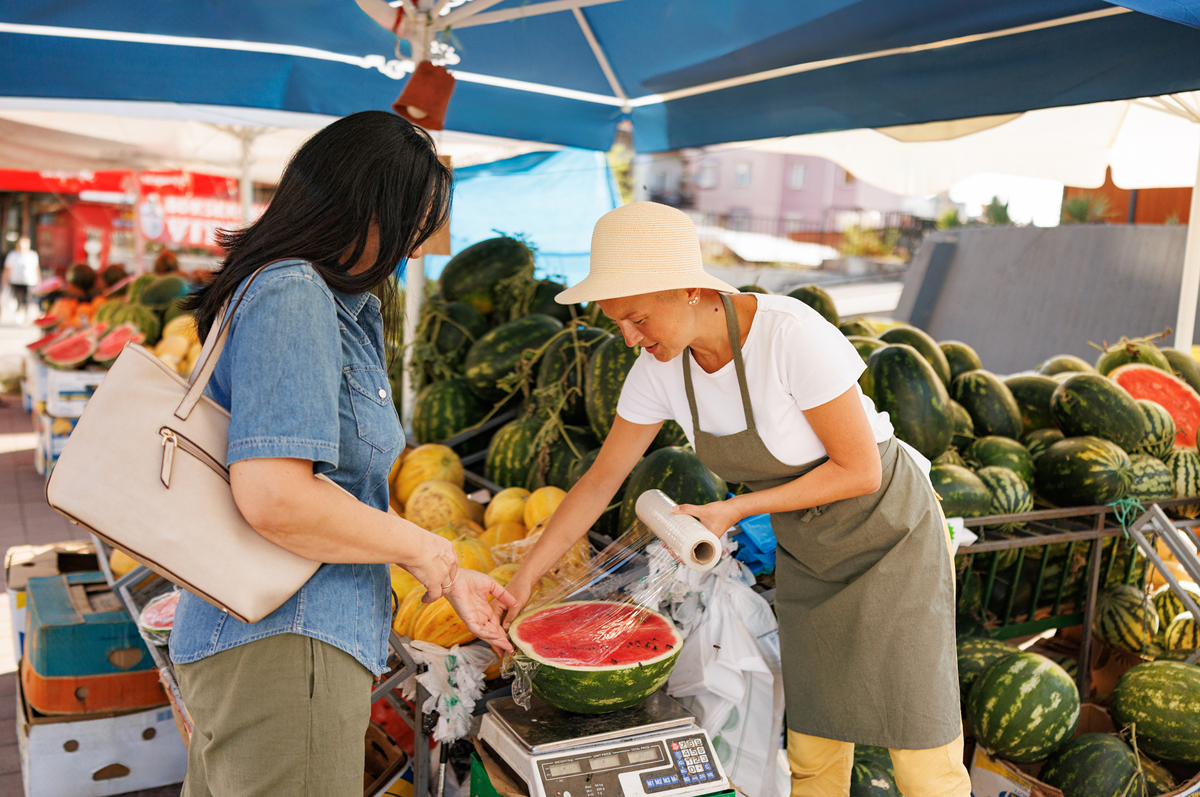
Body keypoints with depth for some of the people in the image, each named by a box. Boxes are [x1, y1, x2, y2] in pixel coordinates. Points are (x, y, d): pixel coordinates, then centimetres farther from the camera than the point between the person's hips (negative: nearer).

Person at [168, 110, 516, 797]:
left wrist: (449, 576, 15)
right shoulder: (293, 297, -17)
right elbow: (274, 497, -27)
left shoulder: (341, 307, 14)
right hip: (282, 645, -10)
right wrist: (425, 549, -14)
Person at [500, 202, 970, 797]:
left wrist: (735, 510, -23)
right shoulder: (660, 367, -13)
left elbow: (860, 470, -23)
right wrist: (521, 581, -5)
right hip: (806, 548, 5)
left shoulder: (791, 335, -32)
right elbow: (599, 481, -4)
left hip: (890, 530, -5)